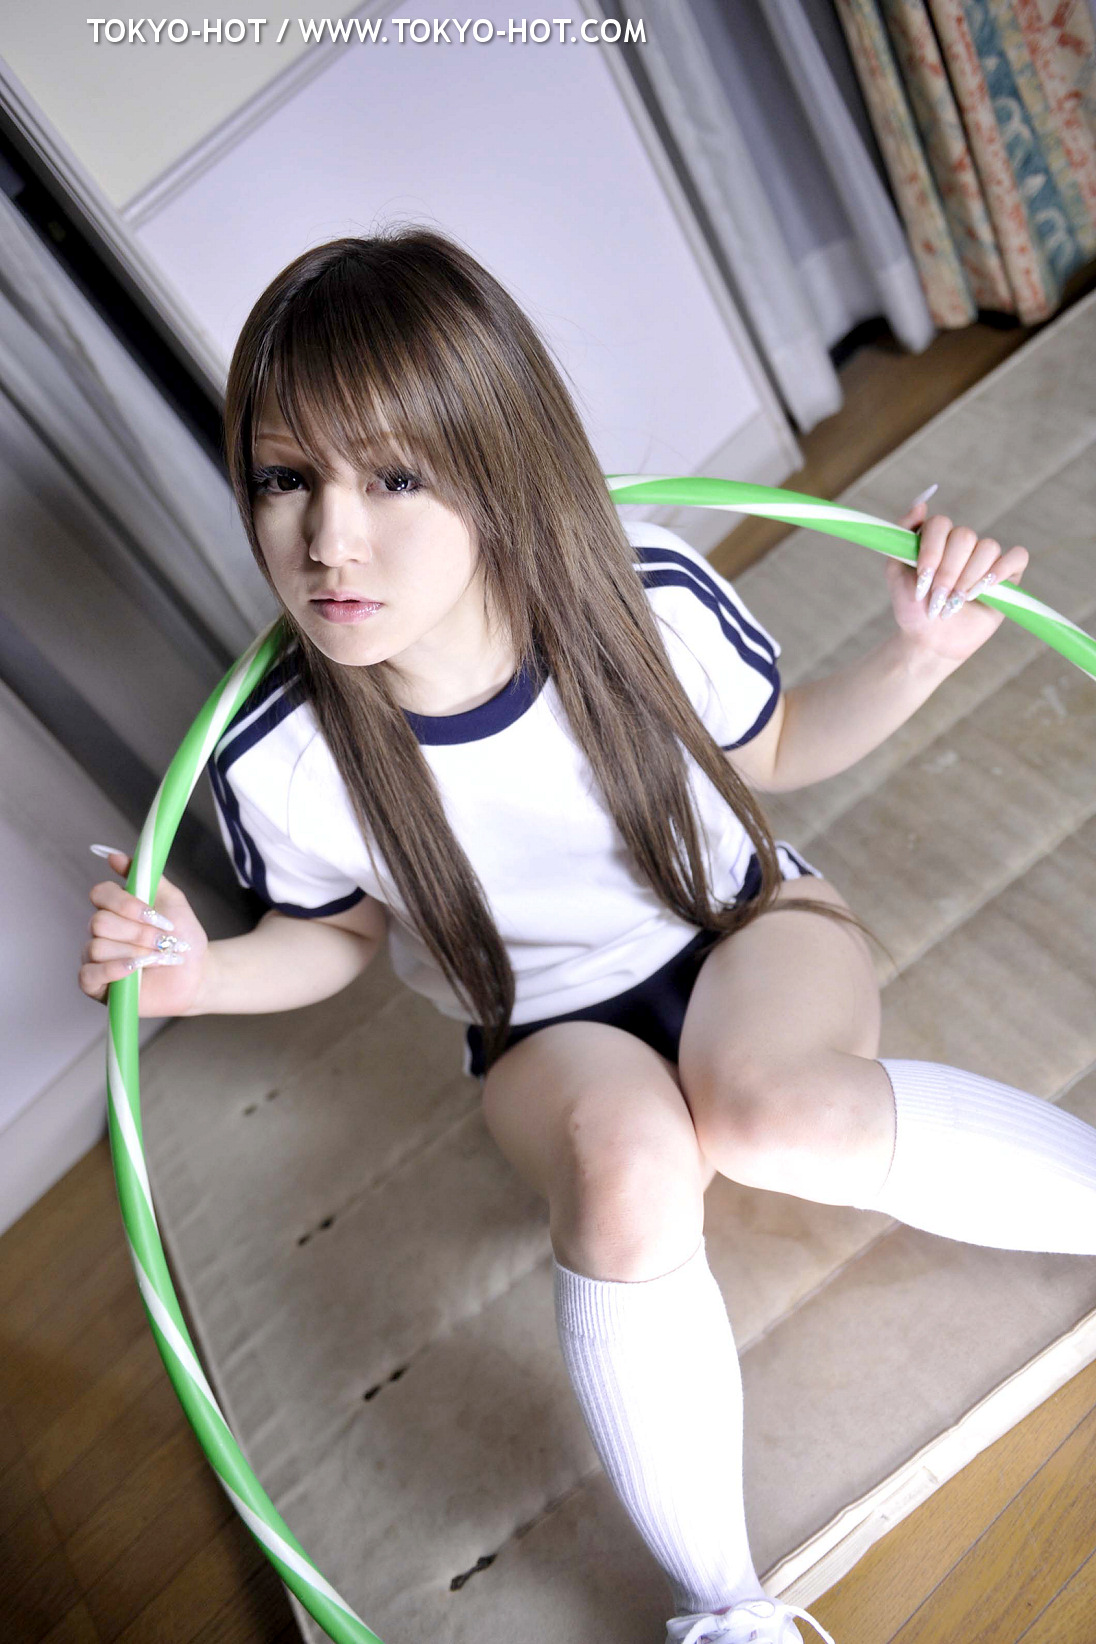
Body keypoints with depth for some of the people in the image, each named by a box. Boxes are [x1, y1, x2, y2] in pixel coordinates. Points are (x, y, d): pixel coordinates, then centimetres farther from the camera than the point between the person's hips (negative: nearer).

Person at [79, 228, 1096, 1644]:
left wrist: (917, 655, -18)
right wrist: (204, 972, -20)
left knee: (766, 1109, -35)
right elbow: (343, 931, -1)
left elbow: (777, 750, -2)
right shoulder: (278, 768, -23)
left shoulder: (654, 601, -23)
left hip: (748, 923, 0)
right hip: (554, 1028, 1)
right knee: (630, 1171, -33)